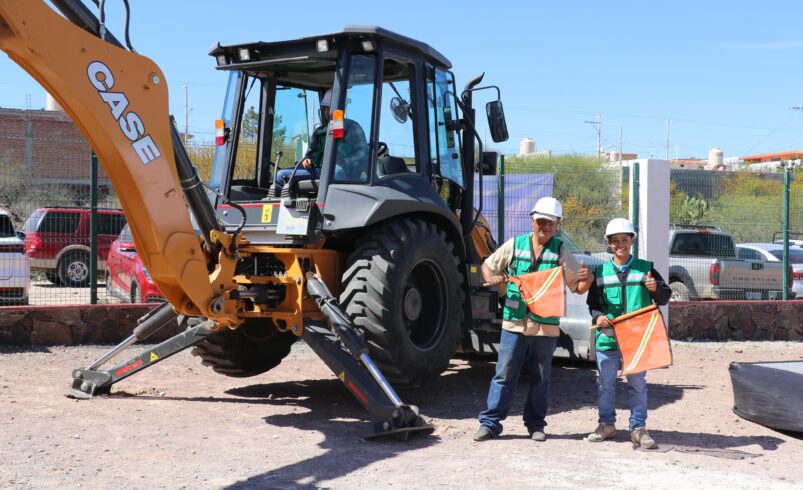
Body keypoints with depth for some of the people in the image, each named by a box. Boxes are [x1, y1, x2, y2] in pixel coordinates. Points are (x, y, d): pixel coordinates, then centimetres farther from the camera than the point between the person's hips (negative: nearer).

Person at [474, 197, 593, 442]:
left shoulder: (561, 252, 4)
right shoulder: (515, 245, 4)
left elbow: (577, 288, 5)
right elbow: (487, 265, 14)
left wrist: (587, 279, -18)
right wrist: (491, 278, -9)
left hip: (546, 326, 0)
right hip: (514, 322, 0)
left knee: (540, 378, 10)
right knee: (504, 375, 1)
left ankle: (535, 424, 20)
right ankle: (490, 422, 6)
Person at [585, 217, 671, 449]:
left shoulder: (645, 269, 5)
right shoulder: (600, 272, 8)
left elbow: (664, 298, 8)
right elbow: (592, 301, 12)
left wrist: (656, 288, -13)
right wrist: (597, 316, -8)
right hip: (607, 337, 1)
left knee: (638, 383, 4)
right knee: (605, 383, 9)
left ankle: (638, 427, 13)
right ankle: (607, 424, 22)